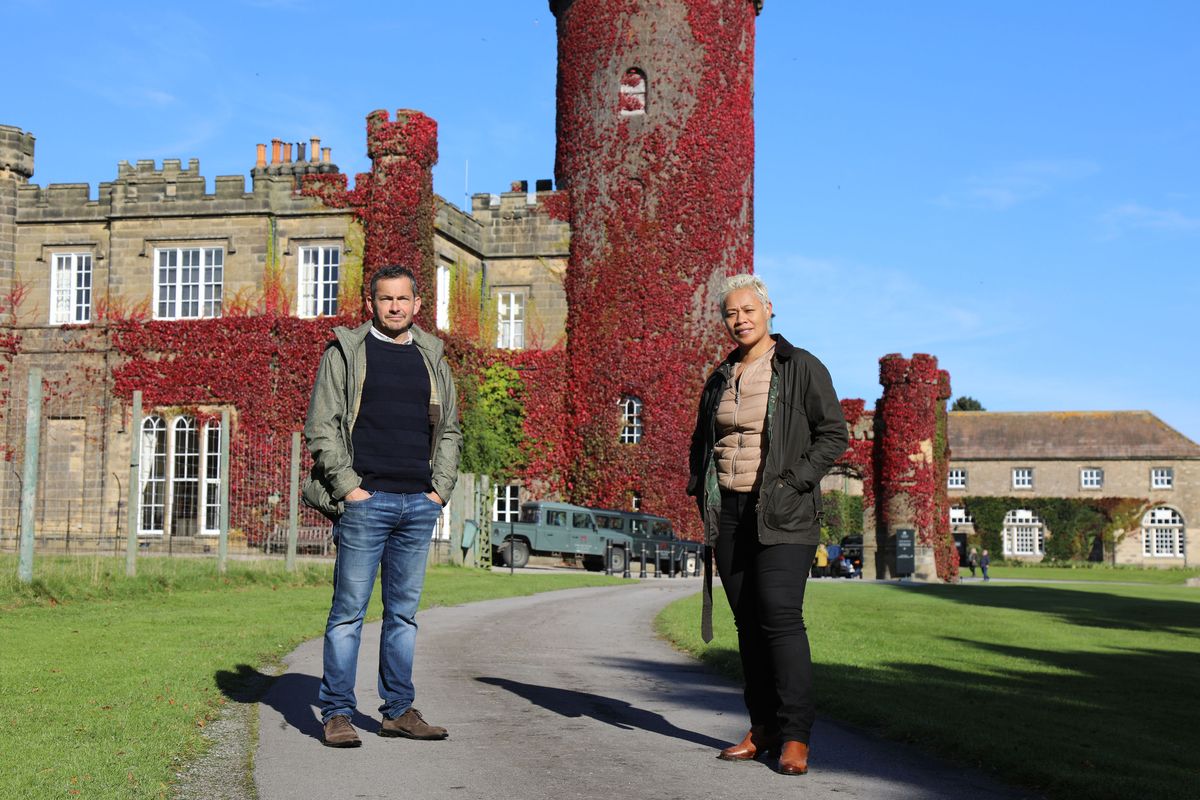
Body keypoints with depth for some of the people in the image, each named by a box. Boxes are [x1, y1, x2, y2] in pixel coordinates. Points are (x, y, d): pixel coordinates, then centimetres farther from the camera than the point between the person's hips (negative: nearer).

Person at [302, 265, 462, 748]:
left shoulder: (431, 358, 16)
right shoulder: (345, 352, 3)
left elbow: (449, 431, 19)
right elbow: (321, 427, -2)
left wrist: (441, 489, 7)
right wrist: (348, 487, -10)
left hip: (420, 505, 4)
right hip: (365, 501, -4)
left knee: (404, 611, 9)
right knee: (349, 609, -2)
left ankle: (399, 711, 16)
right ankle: (337, 713, 4)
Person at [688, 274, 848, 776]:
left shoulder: (801, 368, -1)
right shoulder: (720, 379, 15)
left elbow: (833, 435, -4)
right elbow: (701, 442, 25)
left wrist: (791, 483, -13)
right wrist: (701, 492, 9)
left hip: (783, 514, -5)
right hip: (728, 512, 5)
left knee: (780, 615, -14)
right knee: (747, 620, 5)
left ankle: (795, 737, -9)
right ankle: (763, 728, 11)